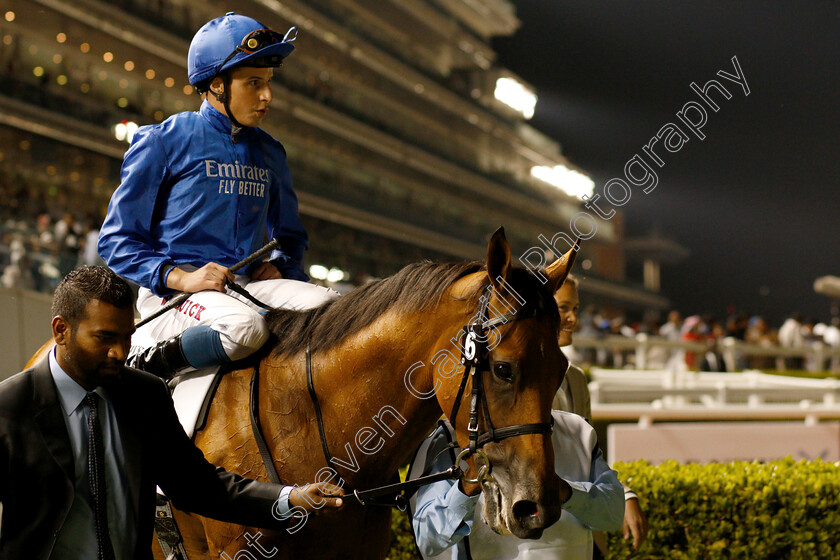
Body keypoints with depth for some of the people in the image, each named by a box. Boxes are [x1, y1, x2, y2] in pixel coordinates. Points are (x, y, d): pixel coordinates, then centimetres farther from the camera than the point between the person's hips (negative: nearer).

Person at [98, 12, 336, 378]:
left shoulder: (269, 153, 17)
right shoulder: (164, 142, 0)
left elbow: (290, 234, 31)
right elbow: (117, 241, -1)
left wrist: (280, 265, 5)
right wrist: (182, 278, -17)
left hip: (246, 284, 5)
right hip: (168, 290, -5)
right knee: (244, 327, -37)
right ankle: (144, 366, -15)